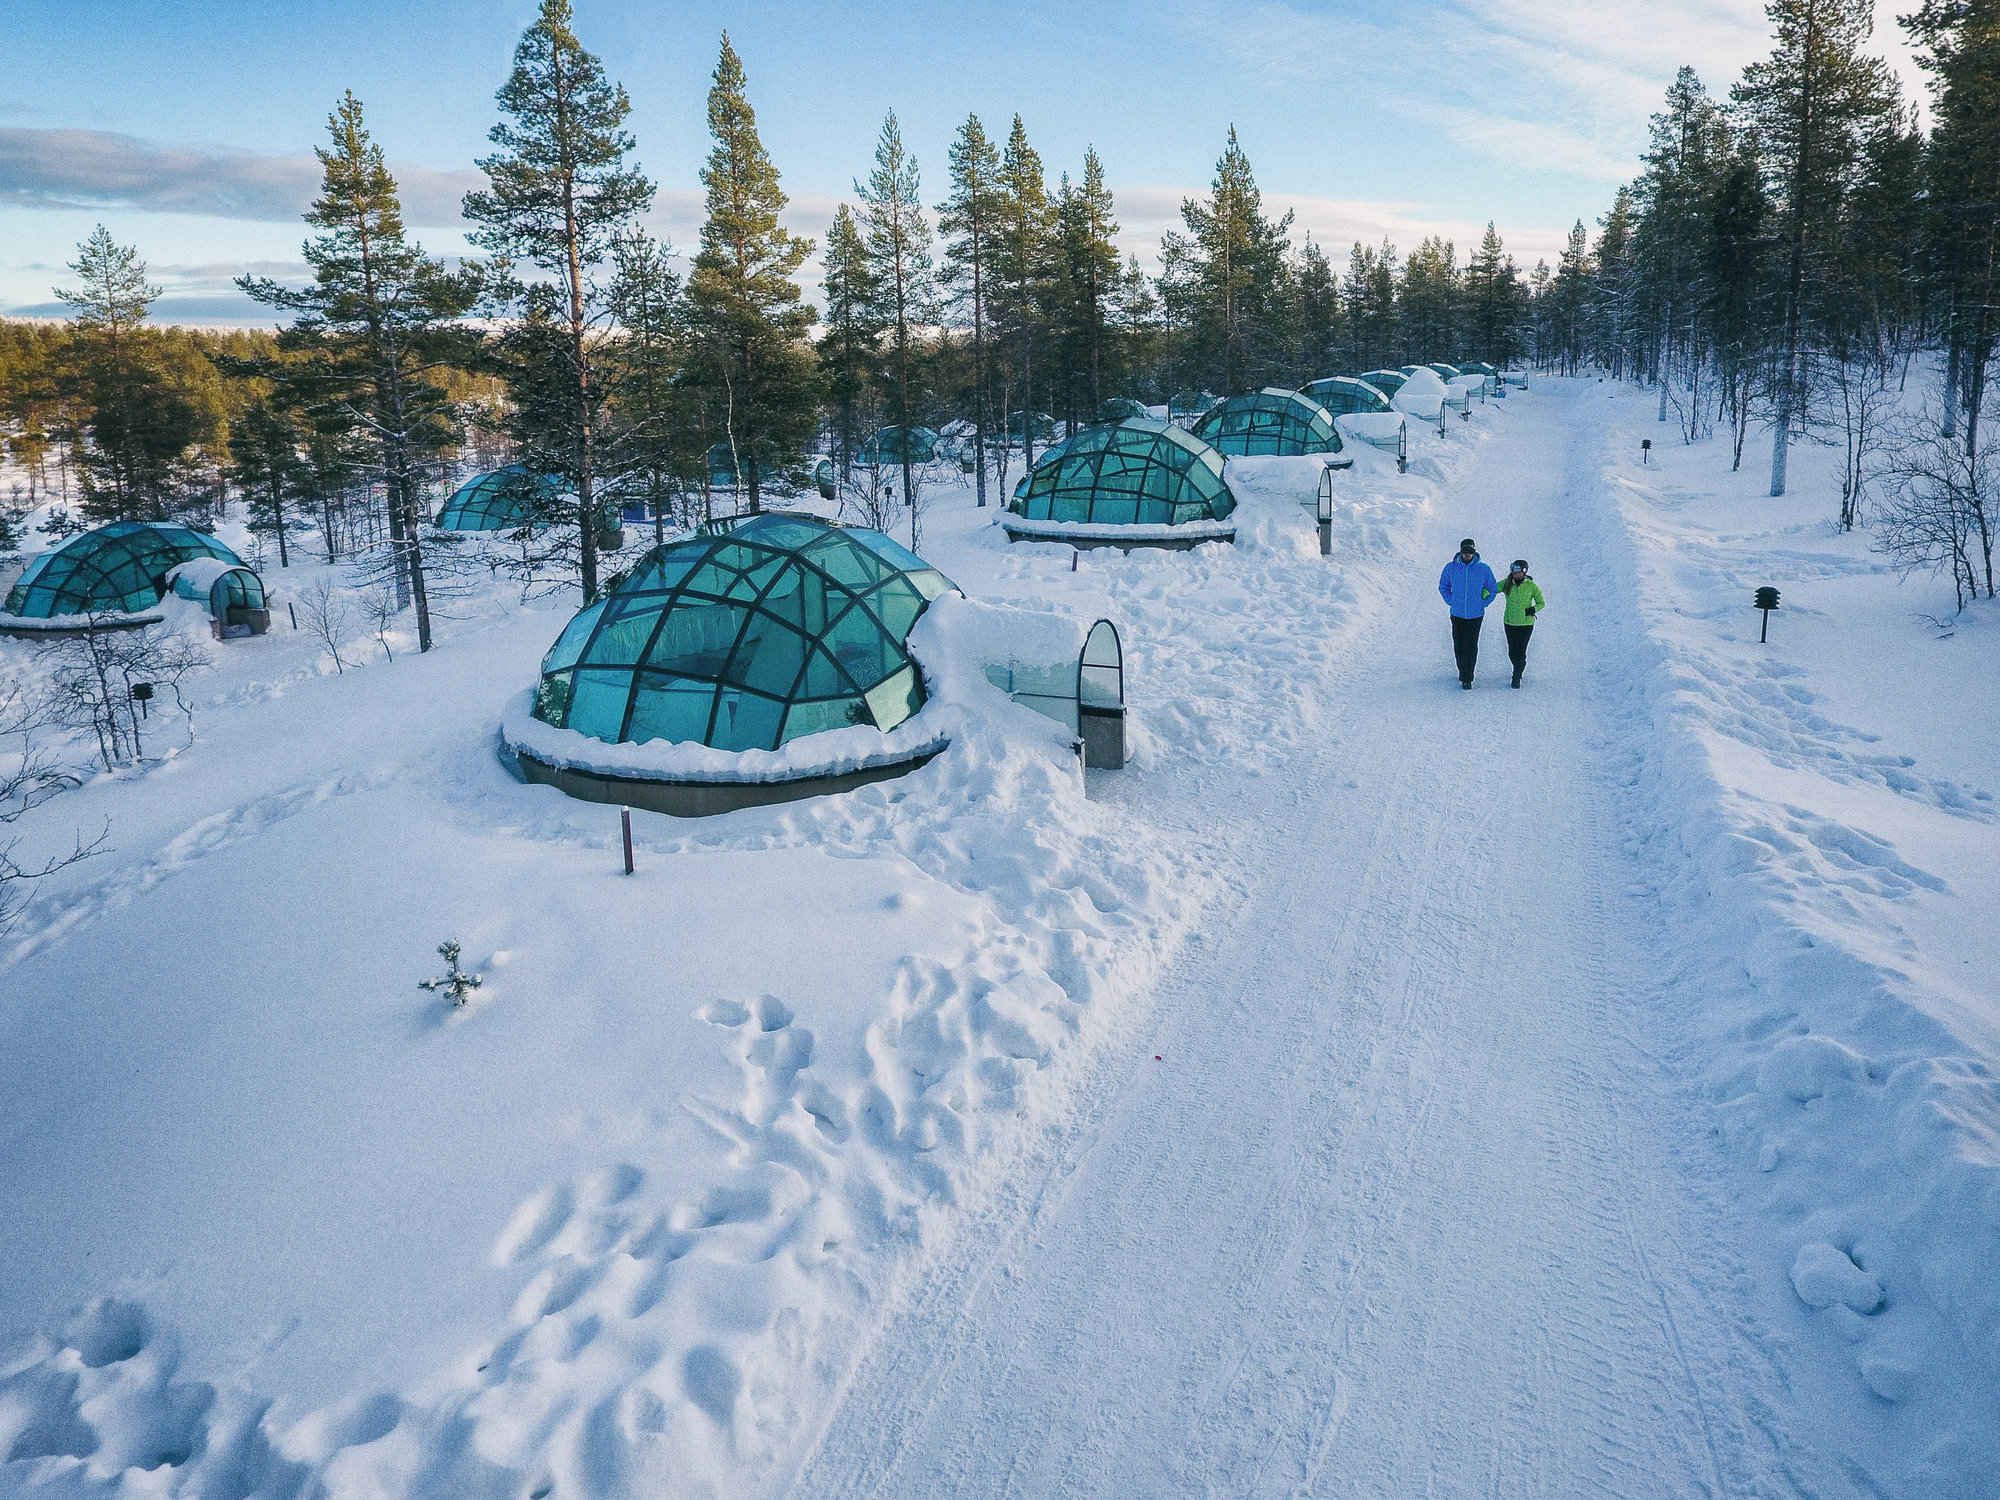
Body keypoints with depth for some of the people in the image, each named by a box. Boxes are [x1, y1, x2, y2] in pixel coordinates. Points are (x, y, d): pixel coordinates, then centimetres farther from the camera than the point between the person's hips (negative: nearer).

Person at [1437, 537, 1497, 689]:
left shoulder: (1483, 569, -6)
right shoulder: (1451, 568, -4)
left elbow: (1493, 589, 9)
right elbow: (1443, 586, 13)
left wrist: (1483, 604, 1)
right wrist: (1451, 602, 4)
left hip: (1475, 615, -1)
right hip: (1457, 614, 1)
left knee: (1471, 648, -4)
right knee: (1458, 646, 6)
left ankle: (1467, 679, 3)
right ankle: (1462, 672, 26)